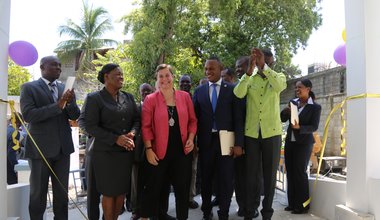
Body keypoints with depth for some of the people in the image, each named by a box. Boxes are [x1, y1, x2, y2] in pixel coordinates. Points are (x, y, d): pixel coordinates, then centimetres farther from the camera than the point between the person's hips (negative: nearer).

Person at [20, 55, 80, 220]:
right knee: (38, 193, 9)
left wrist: (71, 102, -16)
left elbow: (75, 116, 5)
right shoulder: (29, 88, -4)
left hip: (63, 147, 4)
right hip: (40, 148, -4)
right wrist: (57, 106, -24)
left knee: (62, 192, 13)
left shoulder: (65, 88, 10)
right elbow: (28, 115, -16)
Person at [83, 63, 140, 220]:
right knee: (109, 192, 5)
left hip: (127, 151, 5)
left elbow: (137, 119, 12)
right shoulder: (94, 98, -6)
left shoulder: (128, 97, 9)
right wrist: (115, 139, -20)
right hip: (106, 153, -4)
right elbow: (90, 126, -11)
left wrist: (132, 133, -11)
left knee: (122, 190, 10)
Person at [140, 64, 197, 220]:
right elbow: (146, 126, -6)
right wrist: (148, 149, -11)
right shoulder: (150, 99, -4)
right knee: (153, 187, 9)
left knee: (182, 186, 13)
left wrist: (191, 138, -6)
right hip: (159, 151, -2)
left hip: (182, 150, 2)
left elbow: (192, 120, 8)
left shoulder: (185, 96, 4)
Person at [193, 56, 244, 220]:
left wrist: (238, 143, -9)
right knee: (206, 179, 13)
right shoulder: (199, 91, 7)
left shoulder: (232, 89, 0)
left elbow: (238, 118, -3)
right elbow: (195, 117, 7)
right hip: (205, 141, 2)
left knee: (226, 180, 4)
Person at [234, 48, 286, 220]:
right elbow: (238, 93, -17)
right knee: (251, 174, 6)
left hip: (272, 131, 0)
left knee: (270, 173, 7)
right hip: (251, 132, 0)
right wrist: (249, 70, -27)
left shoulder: (278, 76, 4)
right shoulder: (248, 78, 5)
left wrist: (264, 66, -28)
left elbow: (279, 86, -21)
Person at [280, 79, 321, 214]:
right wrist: (285, 112, -15)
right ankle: (292, 203, 18)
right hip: (290, 141, 5)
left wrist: (299, 127, -26)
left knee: (300, 172, -2)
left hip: (304, 143, -5)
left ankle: (302, 205, 10)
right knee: (290, 172, 7)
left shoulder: (315, 107, -8)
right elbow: (283, 119, 5)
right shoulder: (293, 102, 6)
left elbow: (314, 127, -12)